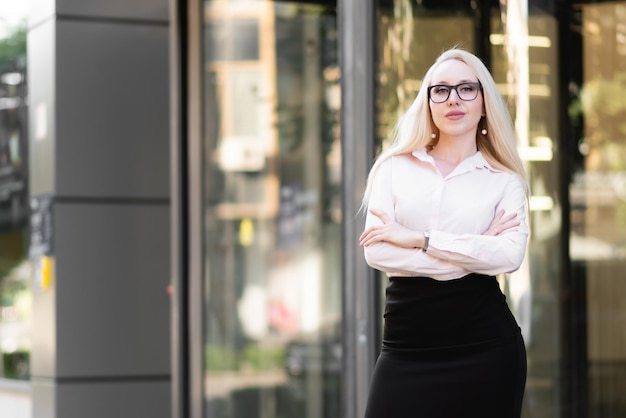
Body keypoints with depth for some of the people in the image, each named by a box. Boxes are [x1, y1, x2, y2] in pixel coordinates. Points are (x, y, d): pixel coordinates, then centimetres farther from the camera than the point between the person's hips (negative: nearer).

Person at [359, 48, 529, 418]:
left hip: (484, 345, -1)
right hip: (407, 347, 1)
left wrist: (418, 239, -13)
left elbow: (509, 256, -11)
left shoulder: (504, 181, 7)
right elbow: (376, 251, -5)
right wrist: (472, 253, -8)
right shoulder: (395, 168, 9)